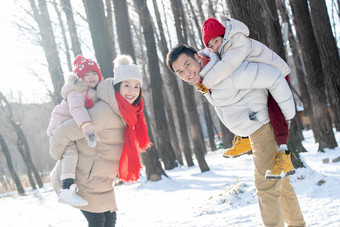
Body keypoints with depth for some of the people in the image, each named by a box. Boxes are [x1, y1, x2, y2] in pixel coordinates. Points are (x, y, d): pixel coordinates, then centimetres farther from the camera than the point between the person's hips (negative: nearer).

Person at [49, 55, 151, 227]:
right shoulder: (104, 111, -28)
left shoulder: (126, 113, 3)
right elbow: (64, 132, -27)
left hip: (101, 180, 9)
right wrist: (58, 154, -10)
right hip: (83, 179, -9)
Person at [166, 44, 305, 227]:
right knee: (281, 183, 20)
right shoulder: (201, 80, 5)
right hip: (257, 132, 10)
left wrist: (288, 114, -17)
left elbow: (274, 77, -24)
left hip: (266, 128, -10)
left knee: (266, 187, -8)